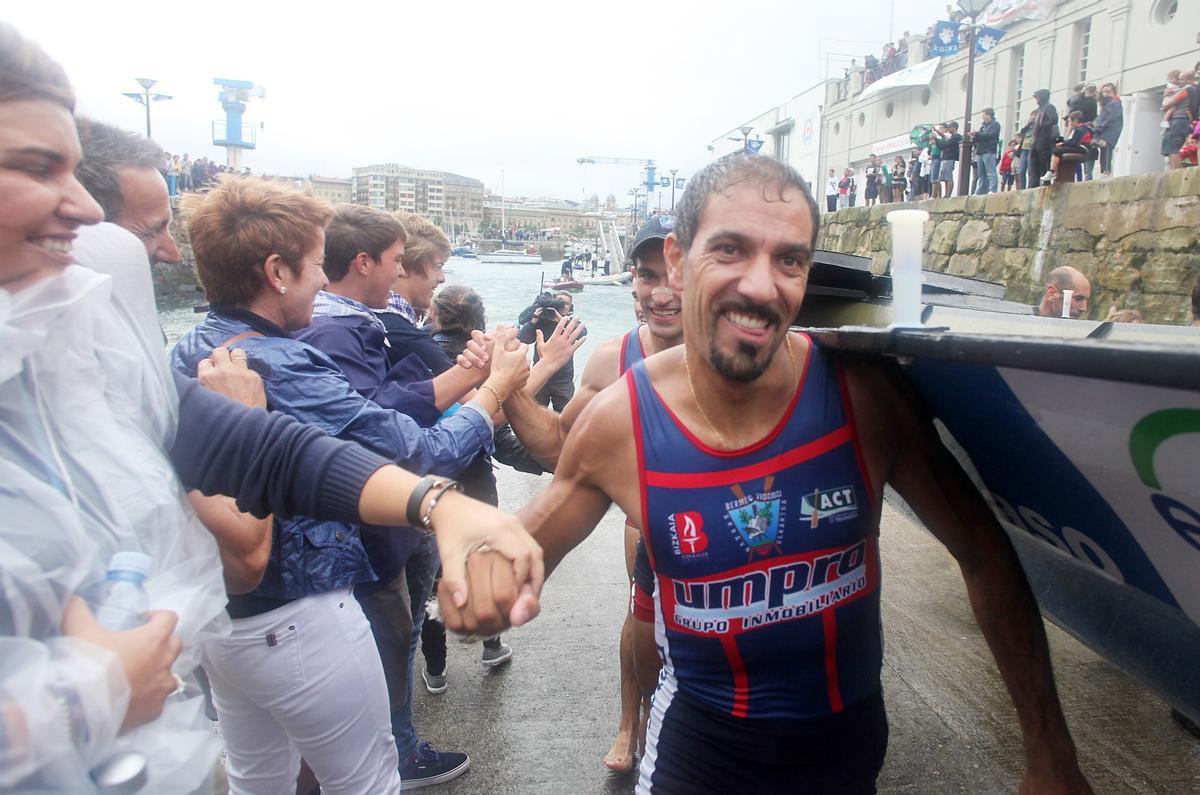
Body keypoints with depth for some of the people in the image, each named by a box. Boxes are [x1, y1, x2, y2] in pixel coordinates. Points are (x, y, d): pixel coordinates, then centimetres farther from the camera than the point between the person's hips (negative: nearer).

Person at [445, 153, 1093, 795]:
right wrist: (482, 577, -29)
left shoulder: (866, 396, -20)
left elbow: (985, 556, -8)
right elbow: (523, 557, -6)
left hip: (850, 732, 3)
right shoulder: (618, 425, -20)